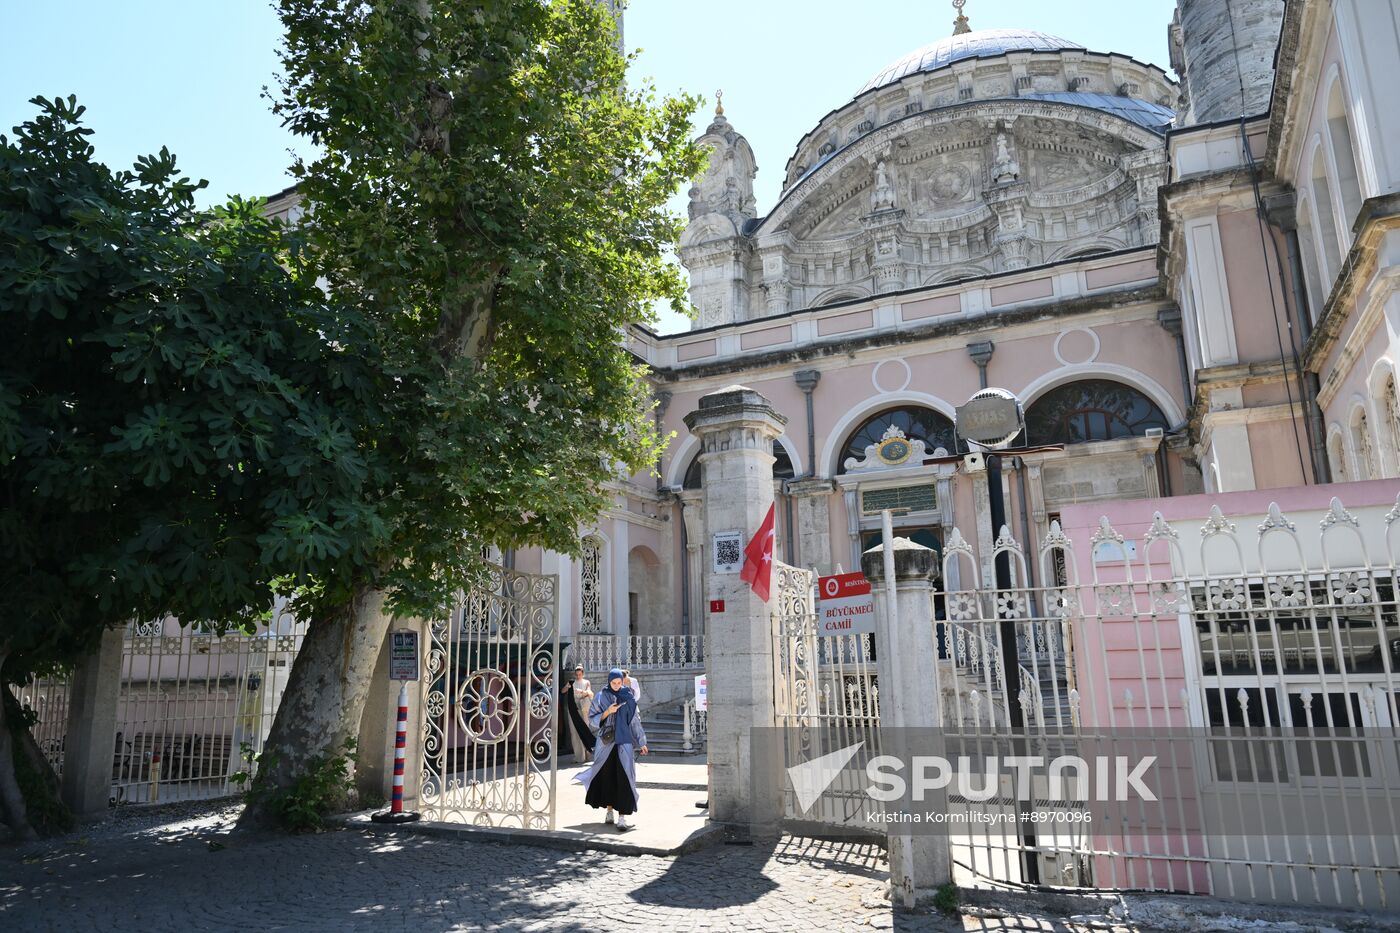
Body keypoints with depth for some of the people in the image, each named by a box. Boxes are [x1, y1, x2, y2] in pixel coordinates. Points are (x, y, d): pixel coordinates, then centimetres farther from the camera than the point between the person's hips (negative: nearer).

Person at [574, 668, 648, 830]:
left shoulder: (628, 697, 4)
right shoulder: (601, 697, 1)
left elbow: (635, 720, 10)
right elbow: (592, 719, 1)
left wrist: (641, 742, 12)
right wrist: (607, 712, -15)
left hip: (624, 742, 0)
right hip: (606, 742, 1)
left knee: (624, 777, -9)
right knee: (607, 775, 7)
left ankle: (623, 815, -12)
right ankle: (610, 810, 24)